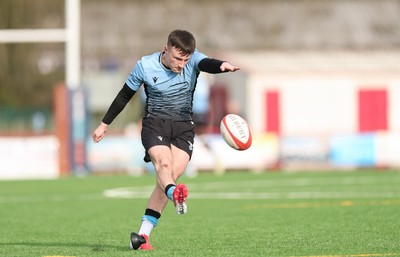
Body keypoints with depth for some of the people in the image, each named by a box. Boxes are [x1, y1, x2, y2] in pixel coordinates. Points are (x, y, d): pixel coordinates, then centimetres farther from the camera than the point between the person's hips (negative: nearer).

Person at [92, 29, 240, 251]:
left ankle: (143, 234, -8)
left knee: (170, 176, -11)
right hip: (155, 123, -2)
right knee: (163, 163, -29)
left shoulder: (193, 60, -8)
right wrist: (104, 124, 12)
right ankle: (175, 195, -63)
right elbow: (124, 96, 5)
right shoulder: (145, 66, -8)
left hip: (184, 127, 2)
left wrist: (222, 65, -56)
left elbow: (207, 64, -32)